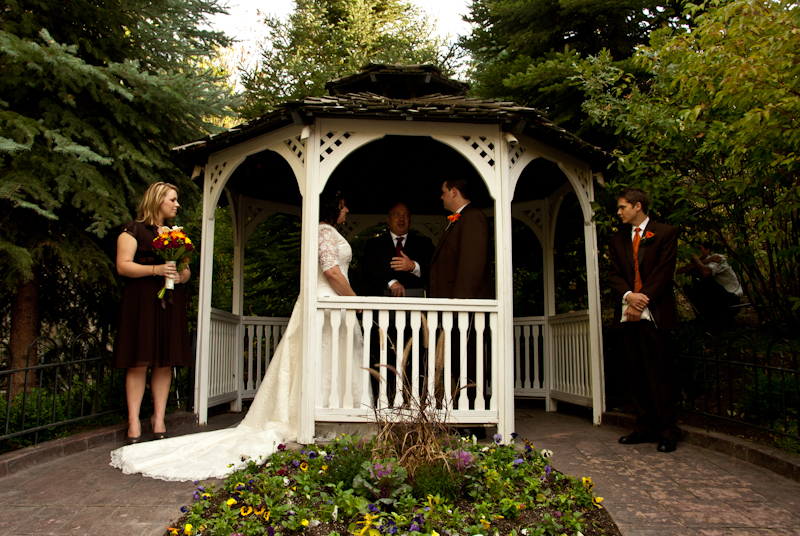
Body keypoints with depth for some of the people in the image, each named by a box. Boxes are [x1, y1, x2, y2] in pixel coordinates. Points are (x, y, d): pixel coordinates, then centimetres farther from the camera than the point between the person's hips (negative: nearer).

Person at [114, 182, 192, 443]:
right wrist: (155, 269, -18)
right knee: (139, 362, -5)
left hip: (171, 303, 5)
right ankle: (134, 421, 1)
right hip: (141, 302, -5)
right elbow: (122, 266, -6)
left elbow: (187, 270, 21)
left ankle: (159, 418, 9)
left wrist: (181, 276, -2)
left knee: (165, 362, 3)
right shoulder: (133, 230, 3)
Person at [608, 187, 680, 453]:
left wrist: (641, 301, -12)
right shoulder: (618, 240, 17)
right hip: (628, 314, 5)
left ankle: (668, 431, 5)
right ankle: (645, 427, 14)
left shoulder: (665, 233, 3)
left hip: (655, 313, -5)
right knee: (636, 375, 6)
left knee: (659, 375, -4)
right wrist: (628, 295, -10)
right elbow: (614, 274, 10)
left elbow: (664, 271, -5)